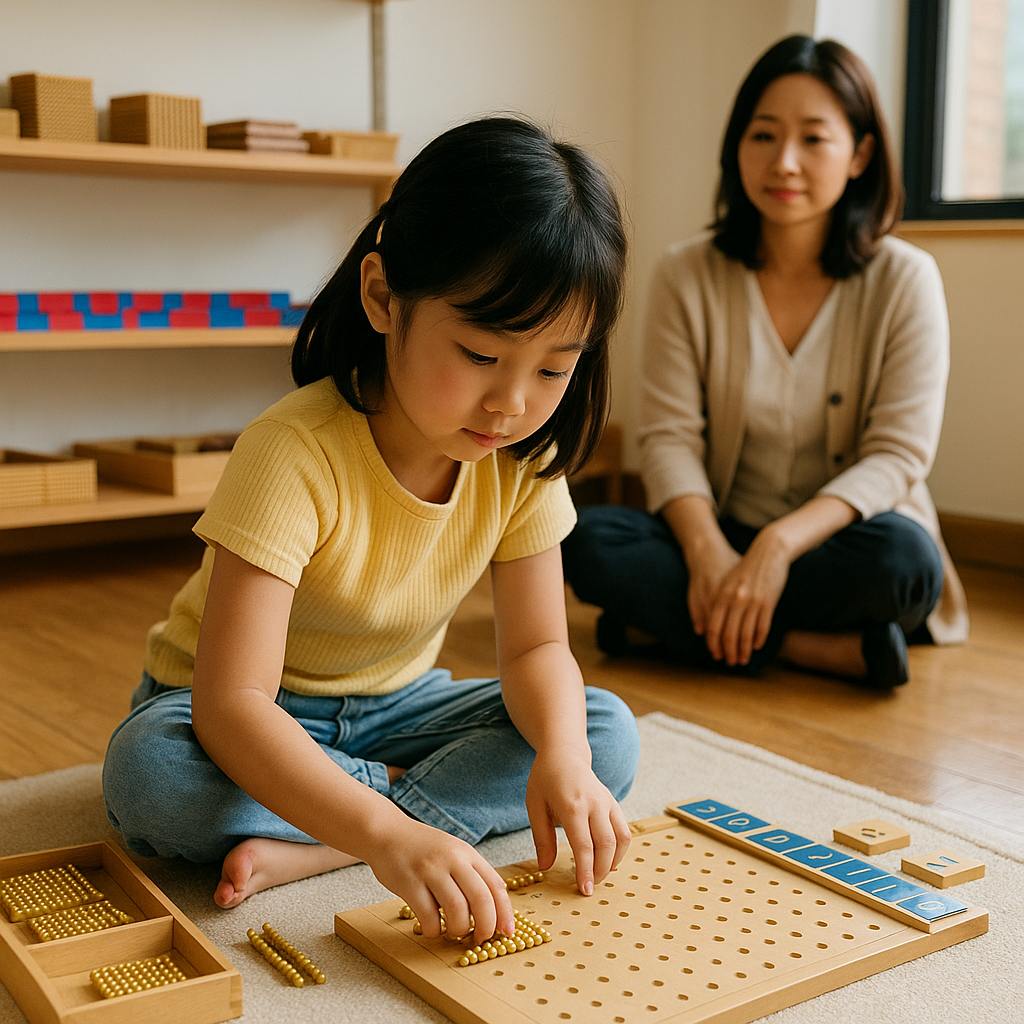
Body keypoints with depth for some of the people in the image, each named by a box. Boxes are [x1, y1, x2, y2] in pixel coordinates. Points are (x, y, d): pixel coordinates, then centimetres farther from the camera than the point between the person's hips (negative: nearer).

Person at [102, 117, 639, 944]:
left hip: (390, 706, 5)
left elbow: (536, 646, -8)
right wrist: (385, 831, -52)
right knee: (148, 774, -37)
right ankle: (419, 799, -17)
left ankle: (304, 851, -23)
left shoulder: (523, 461, -14)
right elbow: (230, 707, -38)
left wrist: (561, 754, -31)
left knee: (607, 733, -16)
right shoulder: (295, 456, -33)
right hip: (251, 722, -4)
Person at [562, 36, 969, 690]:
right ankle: (826, 649, -26)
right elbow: (670, 437, -6)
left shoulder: (904, 280, -5)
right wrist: (708, 550, -26)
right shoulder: (687, 275, -1)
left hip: (837, 537, -2)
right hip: (721, 541, 2)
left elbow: (897, 454, -12)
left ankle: (667, 626, -22)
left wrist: (780, 544, -28)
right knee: (585, 538, -26)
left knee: (903, 559, -35)